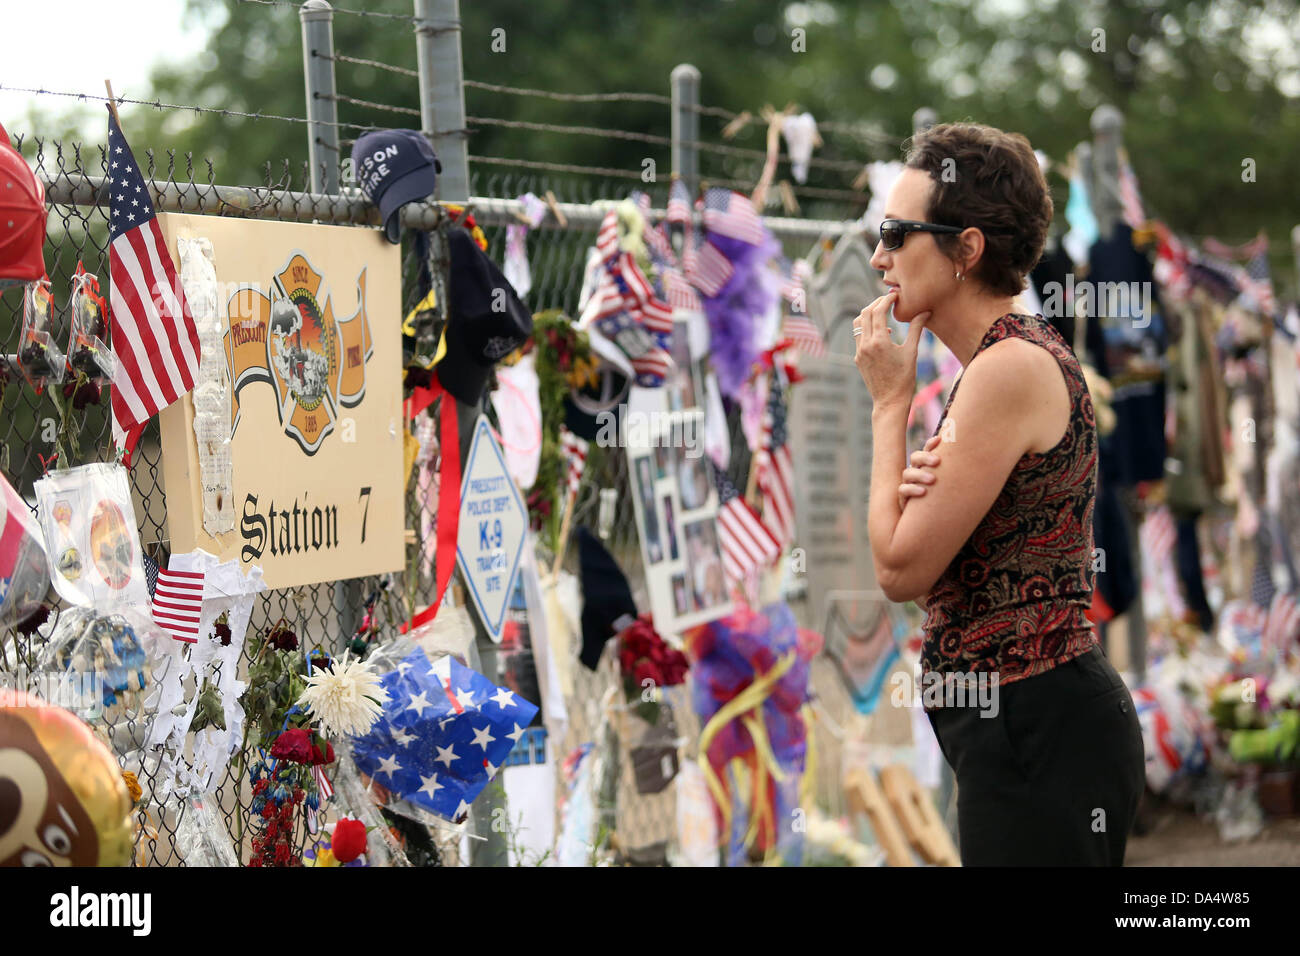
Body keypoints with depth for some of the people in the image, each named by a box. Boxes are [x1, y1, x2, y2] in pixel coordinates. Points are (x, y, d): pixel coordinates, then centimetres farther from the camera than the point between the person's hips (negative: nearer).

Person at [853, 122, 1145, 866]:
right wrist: (924, 488, -5)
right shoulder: (1021, 353, 15)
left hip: (1041, 732, -10)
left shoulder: (1010, 367, -16)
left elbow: (902, 571, -14)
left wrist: (890, 403, -4)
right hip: (1019, 727, 10)